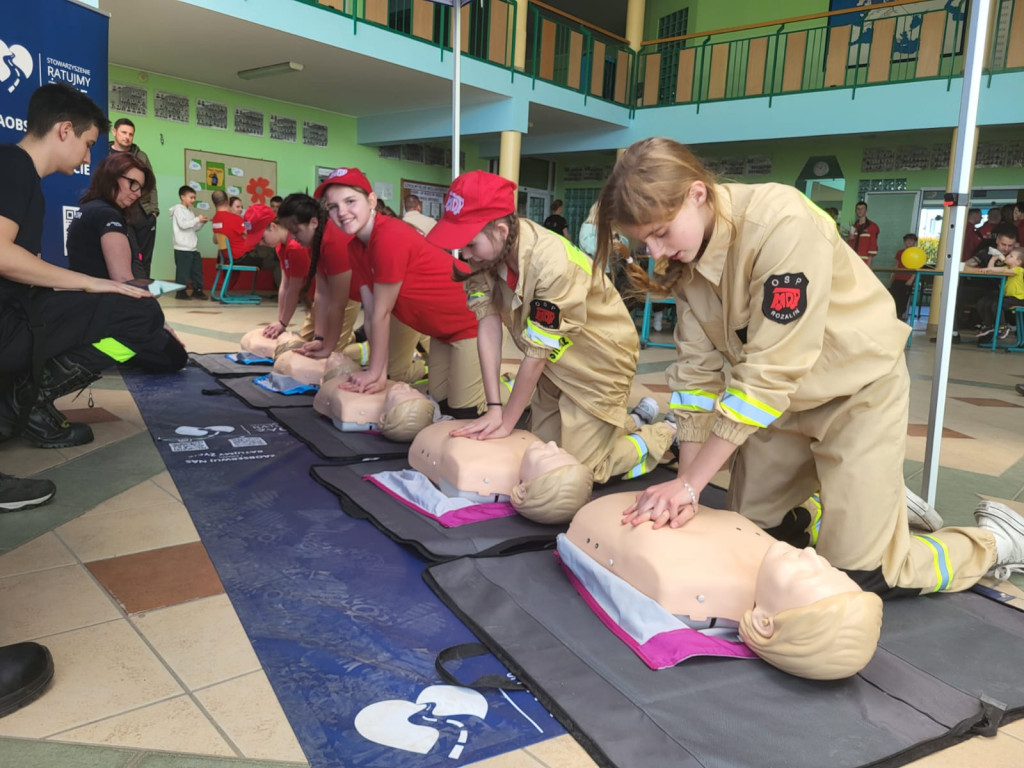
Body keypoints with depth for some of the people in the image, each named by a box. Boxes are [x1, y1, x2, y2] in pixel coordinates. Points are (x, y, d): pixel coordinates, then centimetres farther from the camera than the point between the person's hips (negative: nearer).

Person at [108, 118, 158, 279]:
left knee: (145, 259, 8)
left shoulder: (141, 156, 14)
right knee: (133, 258, -7)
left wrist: (154, 209, 6)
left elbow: (151, 184, 15)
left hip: (145, 215, 4)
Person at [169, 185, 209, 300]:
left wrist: (201, 223, 5)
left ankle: (197, 290, 15)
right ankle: (181, 291, 0)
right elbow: (183, 224, -17)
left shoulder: (190, 211, 21)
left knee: (197, 268, 8)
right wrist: (197, 219, -15)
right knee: (183, 269, -6)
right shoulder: (178, 209, -4)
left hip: (193, 247, 8)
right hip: (182, 247, -8)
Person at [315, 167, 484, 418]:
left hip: (471, 320, -9)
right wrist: (380, 374, -5)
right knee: (439, 403, 15)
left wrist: (374, 372, -12)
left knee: (463, 412, -8)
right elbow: (370, 313, -1)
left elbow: (382, 313, -21)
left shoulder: (390, 237, -27)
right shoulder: (355, 247, 0)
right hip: (443, 329, 9)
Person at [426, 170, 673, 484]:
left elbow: (536, 353, -27)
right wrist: (493, 408, -21)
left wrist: (507, 422, -18)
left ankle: (665, 436, 18)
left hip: (600, 360, -7)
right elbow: (488, 324, -17)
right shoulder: (487, 252, -14)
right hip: (556, 363, 7)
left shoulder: (552, 264, -35)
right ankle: (630, 421, 34)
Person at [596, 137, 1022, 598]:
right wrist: (685, 482, -16)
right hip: (781, 398, 7)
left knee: (857, 572, -5)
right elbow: (696, 369, -9)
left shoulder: (782, 223, -31)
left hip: (856, 389, -6)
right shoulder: (687, 257, -9)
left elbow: (770, 371, -32)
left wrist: (690, 484, -28)